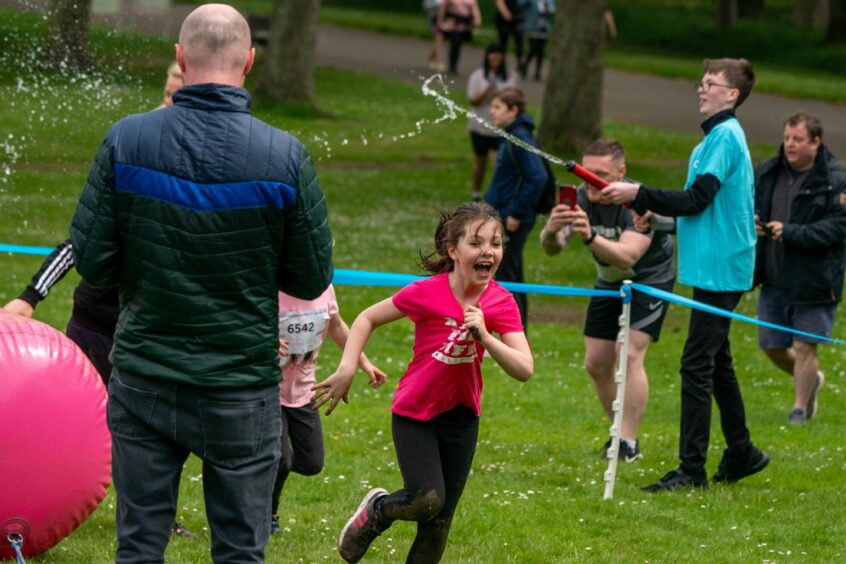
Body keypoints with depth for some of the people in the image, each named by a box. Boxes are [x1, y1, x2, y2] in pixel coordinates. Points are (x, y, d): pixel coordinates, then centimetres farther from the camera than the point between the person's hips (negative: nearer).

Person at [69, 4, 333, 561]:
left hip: (142, 381, 1)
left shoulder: (125, 140, -8)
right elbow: (313, 280, -4)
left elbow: (91, 261, -5)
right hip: (242, 389, -1)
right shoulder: (286, 157, -11)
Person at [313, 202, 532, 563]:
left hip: (462, 416, 4)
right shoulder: (426, 294, -18)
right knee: (428, 500, -21)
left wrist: (485, 337, -29)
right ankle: (376, 510, 11)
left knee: (439, 524, 6)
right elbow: (367, 319, -5)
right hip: (415, 414, -4)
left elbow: (524, 370, -15)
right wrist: (347, 368, -16)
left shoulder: (502, 303, -9)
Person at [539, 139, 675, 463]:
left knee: (629, 353, -21)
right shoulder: (581, 198, -16)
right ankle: (623, 433, 19)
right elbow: (551, 249, -27)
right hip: (609, 283, 6)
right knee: (596, 363, 3)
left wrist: (591, 237, -61)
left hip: (650, 280, -6)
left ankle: (628, 443, -19)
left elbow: (628, 256, -45)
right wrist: (551, 232, -51)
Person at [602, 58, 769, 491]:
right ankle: (741, 454, 27)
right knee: (716, 363, 18)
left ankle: (692, 468, -10)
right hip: (717, 265, 11)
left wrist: (639, 194, -17)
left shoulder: (725, 136, -14)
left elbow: (697, 200, -20)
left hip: (719, 270, -11)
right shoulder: (719, 136, 17)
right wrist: (651, 209, 15)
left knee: (697, 366, -10)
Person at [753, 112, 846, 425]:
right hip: (774, 278, 6)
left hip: (813, 279, -6)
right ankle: (811, 379, 39)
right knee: (772, 346, 12)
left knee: (804, 346, 0)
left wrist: (791, 233, -25)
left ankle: (800, 408, 15)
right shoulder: (766, 174, 6)